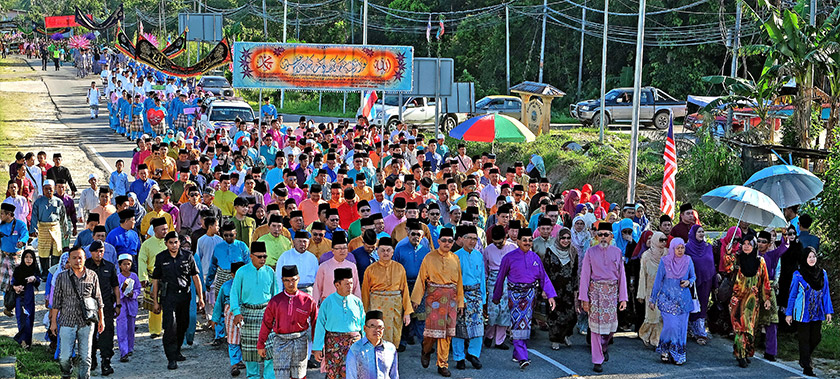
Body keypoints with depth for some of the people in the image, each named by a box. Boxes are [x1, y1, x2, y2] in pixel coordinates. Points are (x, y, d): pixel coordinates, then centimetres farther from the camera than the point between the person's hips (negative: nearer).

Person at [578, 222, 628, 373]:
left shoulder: (617, 252, 5)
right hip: (595, 291, -2)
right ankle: (597, 361, 5)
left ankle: (603, 346, 37)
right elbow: (585, 276, -2)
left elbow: (621, 276, 6)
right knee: (596, 324, -2)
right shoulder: (590, 252, -1)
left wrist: (623, 298, 2)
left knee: (612, 324, 4)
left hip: (612, 291, 2)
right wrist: (584, 298, -7)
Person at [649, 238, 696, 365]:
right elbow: (658, 281, 5)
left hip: (683, 300, 2)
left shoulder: (688, 261, 4)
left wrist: (688, 282, -9)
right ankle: (664, 351, 10)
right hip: (668, 299, -2)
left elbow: (693, 277, 15)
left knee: (681, 327, 1)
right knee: (670, 326, -11)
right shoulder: (664, 261, -2)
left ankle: (678, 355, 12)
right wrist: (652, 299, 8)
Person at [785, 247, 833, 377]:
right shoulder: (798, 274, -4)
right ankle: (807, 367, 6)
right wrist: (789, 313, 1)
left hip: (817, 313, 4)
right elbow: (792, 295, 1)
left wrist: (828, 311, 7)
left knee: (817, 337, 7)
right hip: (803, 313, -4)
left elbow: (826, 293, 10)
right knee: (804, 339, 0)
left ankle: (804, 359, 30)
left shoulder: (822, 273, 5)